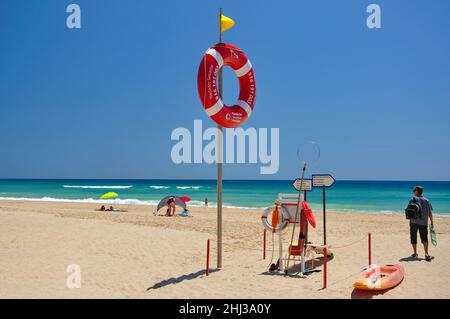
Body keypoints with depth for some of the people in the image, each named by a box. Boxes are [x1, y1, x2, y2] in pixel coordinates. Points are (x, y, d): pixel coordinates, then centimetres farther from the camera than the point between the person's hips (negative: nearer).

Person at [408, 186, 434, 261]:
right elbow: (430, 213, 6)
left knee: (413, 238, 10)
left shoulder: (413, 199, -2)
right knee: (424, 239, 3)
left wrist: (410, 221, 0)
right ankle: (426, 254, -10)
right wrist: (432, 223, 11)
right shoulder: (427, 201, 6)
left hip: (414, 222, -2)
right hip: (423, 222, 2)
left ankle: (415, 253, 16)